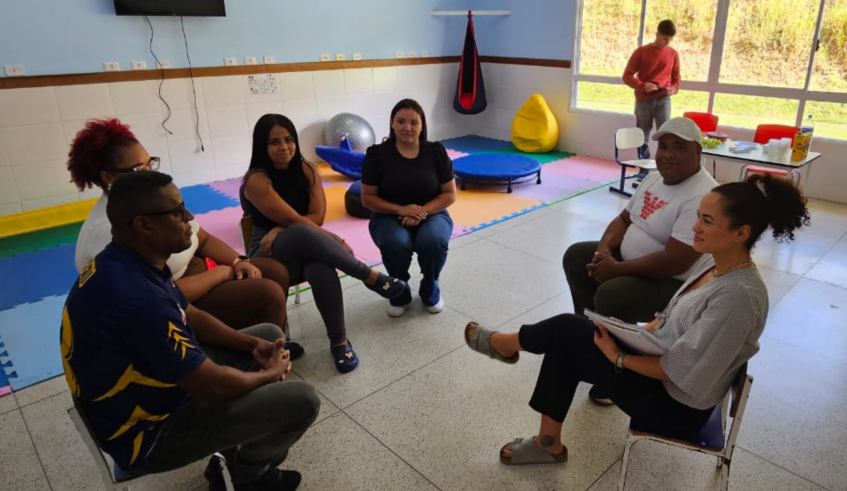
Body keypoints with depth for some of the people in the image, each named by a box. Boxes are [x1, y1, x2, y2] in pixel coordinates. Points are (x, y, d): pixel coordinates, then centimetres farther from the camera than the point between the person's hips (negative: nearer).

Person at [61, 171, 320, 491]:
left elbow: (191, 317, 9)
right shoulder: (137, 297, -36)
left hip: (149, 385, 9)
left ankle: (240, 451, 19)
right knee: (302, 401, -14)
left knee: (270, 334, 12)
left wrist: (254, 345, -2)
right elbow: (213, 385, -29)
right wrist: (270, 374, -10)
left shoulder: (127, 262, -4)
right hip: (148, 431, -9)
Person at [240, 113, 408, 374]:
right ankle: (370, 276, -27)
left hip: (306, 248, 4)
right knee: (302, 234, -40)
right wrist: (334, 241, -17)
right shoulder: (256, 180, -15)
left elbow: (317, 216, -5)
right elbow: (292, 220, -19)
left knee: (321, 269, -37)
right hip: (269, 254, -3)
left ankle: (339, 340, -25)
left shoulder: (306, 170, 1)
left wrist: (279, 232, -18)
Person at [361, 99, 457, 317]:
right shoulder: (377, 154, -6)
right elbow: (367, 198, -5)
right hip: (389, 217, -1)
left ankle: (430, 290, 1)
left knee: (434, 241, -33)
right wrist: (400, 210, -20)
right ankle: (399, 293, -2)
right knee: (396, 244, -34)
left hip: (431, 214, 1)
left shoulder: (436, 152, -2)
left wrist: (423, 211, -18)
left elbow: (450, 195, 0)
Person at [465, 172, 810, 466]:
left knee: (567, 329, -10)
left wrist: (618, 357, -18)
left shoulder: (739, 295, -29)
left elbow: (680, 371, -27)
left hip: (677, 405, -8)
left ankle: (506, 343, 21)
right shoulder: (717, 267, -1)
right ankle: (548, 443, 15)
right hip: (658, 365, 8)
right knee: (564, 348, 1)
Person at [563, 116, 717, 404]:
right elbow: (624, 219, 12)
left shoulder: (701, 198, -26)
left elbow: (673, 263, -31)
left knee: (610, 296, -31)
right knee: (576, 257, 6)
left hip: (676, 284, -9)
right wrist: (604, 249, -8)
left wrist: (616, 269, -23)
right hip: (631, 260, 10)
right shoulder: (656, 178, 4)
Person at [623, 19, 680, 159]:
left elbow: (676, 78, 15)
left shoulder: (673, 54, 8)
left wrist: (673, 88, -8)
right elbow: (627, 76, -2)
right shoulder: (641, 51, 1)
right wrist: (642, 86, -19)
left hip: (663, 99, 1)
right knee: (642, 138, 5)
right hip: (643, 100, -1)